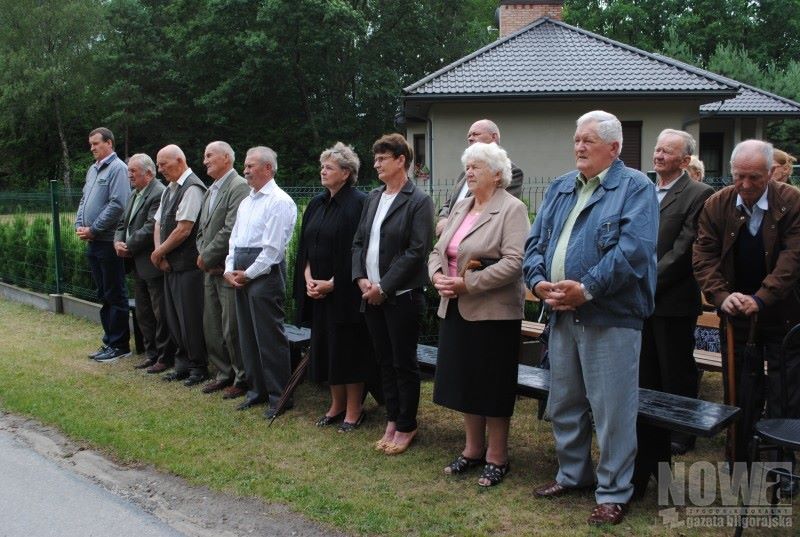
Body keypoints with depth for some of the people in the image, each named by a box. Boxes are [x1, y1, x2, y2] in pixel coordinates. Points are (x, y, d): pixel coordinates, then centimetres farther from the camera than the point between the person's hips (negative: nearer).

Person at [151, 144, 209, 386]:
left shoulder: (192, 188, -14)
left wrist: (159, 253, -8)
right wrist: (159, 253, -1)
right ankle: (183, 364, 26)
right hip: (169, 264, 9)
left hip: (187, 266, -9)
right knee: (174, 318, 14)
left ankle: (198, 367, 12)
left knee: (190, 319, -1)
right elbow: (158, 224, 15)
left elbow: (183, 230, -18)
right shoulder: (169, 189, 14)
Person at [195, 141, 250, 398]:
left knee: (232, 329, -3)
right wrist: (202, 255, 1)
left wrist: (206, 258, -13)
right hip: (210, 270, 9)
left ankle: (242, 378, 12)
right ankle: (224, 373, 27)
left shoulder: (239, 187, -13)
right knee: (212, 327, 14)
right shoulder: (211, 190, 16)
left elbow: (231, 230, -20)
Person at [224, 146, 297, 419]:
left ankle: (278, 396, 7)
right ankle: (257, 389, 26)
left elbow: (273, 248, -16)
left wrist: (248, 274, -12)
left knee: (270, 337, -4)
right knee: (248, 335, 14)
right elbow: (235, 238, 19)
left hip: (265, 272, -9)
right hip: (241, 274, 9)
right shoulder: (246, 201, 18)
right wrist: (230, 270, 5)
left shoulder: (279, 201, -10)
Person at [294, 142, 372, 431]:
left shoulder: (358, 203, -12)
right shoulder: (316, 204, 11)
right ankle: (337, 404, 26)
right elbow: (305, 247, 13)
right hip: (317, 290, 7)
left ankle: (353, 409, 14)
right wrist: (308, 277, -2)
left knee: (348, 348, 1)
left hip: (345, 291, -7)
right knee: (325, 346, 13)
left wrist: (332, 283, -15)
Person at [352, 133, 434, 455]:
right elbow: (358, 242, 13)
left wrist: (384, 286, -16)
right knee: (385, 362, 14)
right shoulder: (373, 198, 12)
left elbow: (418, 251, -15)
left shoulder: (419, 201, -9)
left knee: (404, 364, 4)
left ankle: (406, 427, 20)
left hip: (402, 296, -6)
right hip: (372, 294, 7)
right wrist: (361, 278, -2)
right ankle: (392, 421, 27)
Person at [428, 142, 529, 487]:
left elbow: (514, 262, -20)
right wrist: (437, 276, -7)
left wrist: (466, 283, -21)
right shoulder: (460, 208, 14)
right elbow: (438, 251, 15)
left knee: (493, 386, 3)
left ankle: (497, 457, 19)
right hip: (455, 309, 7)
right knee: (464, 381, 14)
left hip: (493, 312, -7)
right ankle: (473, 449, 30)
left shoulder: (512, 209, -10)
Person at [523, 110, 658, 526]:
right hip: (561, 315, 7)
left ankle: (613, 493, 16)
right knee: (564, 405, 18)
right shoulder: (560, 188, 15)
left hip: (610, 317, -7)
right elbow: (535, 242, 12)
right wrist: (539, 281, -7)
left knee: (612, 412, 1)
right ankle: (572, 474, 36)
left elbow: (633, 250, -19)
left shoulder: (635, 189, -6)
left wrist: (587, 289, -22)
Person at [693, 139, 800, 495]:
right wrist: (722, 296, -22)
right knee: (739, 395, 10)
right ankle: (738, 462, 21)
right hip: (736, 317, 2)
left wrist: (760, 299, -27)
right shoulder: (717, 205, -2)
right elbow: (704, 257, -6)